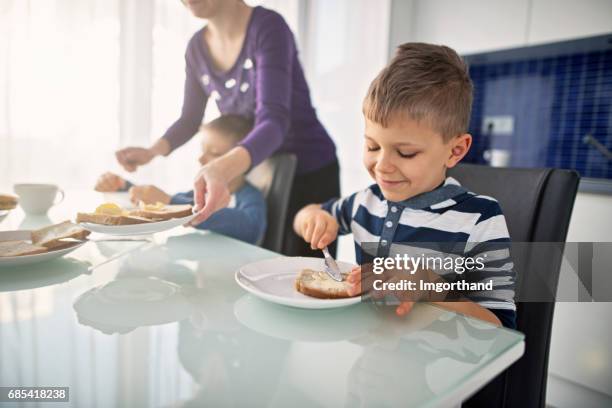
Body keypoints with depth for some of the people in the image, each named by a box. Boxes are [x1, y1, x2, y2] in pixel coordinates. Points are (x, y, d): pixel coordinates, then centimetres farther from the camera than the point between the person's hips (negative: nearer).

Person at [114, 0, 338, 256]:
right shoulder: (197, 47, -3)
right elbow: (190, 119, 8)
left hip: (309, 173, -5)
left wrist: (223, 168, -51)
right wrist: (153, 151, -12)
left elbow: (274, 120, -33)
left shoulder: (267, 27, -21)